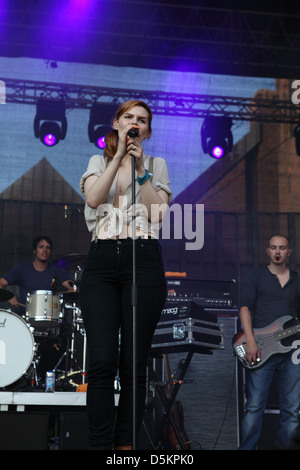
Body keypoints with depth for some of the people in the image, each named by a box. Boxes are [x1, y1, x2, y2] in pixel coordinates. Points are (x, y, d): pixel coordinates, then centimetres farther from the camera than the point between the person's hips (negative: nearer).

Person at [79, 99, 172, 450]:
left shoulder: (157, 165, 18)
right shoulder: (99, 161, 19)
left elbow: (157, 213, 2)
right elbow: (93, 198, -2)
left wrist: (140, 168, 0)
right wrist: (119, 155, -3)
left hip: (143, 259, 0)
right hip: (101, 260, 0)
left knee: (133, 363, -3)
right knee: (102, 360, -10)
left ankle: (125, 445, 4)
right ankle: (100, 445, -4)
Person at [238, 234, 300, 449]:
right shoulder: (256, 276, 8)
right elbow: (245, 307, -2)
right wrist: (250, 341, -13)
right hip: (261, 350, -3)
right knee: (254, 407, -7)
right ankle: (247, 448, 0)